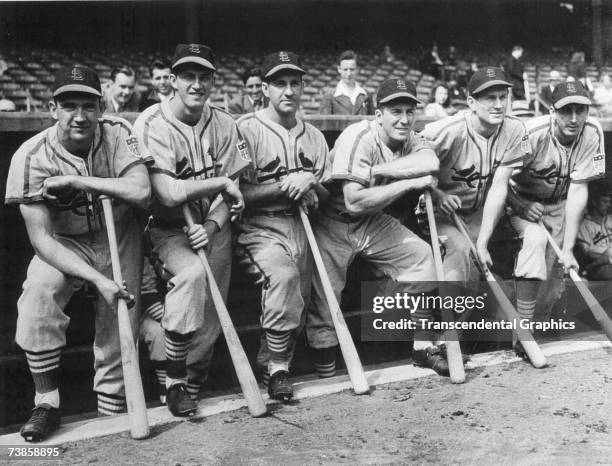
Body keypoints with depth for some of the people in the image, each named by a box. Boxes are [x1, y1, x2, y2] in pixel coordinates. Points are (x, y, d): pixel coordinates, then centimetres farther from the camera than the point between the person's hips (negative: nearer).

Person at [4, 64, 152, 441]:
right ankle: (47, 403, -10)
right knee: (38, 295, -26)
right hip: (65, 244, -1)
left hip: (119, 237, 1)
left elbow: (141, 191, -30)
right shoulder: (31, 158, -20)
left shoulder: (119, 134, -17)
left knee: (122, 317, -5)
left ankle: (111, 416, 16)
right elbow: (42, 238, -22)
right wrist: (97, 279, -33)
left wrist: (77, 180, -33)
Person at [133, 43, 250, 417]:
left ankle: (193, 377, 24)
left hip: (214, 228, 5)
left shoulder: (224, 124, 3)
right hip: (168, 230, -4)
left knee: (211, 315, -3)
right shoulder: (152, 125, -12)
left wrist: (211, 226, -18)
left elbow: (232, 194, -1)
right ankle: (175, 382, -17)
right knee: (192, 273, -31)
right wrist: (221, 182, -14)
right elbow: (169, 193, -23)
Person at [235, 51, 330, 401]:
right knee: (284, 276, -30)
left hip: (301, 227, 6)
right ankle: (278, 367, -15)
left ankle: (272, 363, 23)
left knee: (298, 297, -1)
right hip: (260, 227, -6)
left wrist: (310, 185, -7)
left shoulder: (314, 135, 16)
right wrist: (285, 186, -17)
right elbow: (239, 192, -10)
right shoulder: (247, 129, -4)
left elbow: (326, 192, 16)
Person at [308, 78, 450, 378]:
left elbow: (431, 162, -26)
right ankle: (324, 362, 14)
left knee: (421, 255, -8)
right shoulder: (359, 138, -22)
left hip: (373, 222, 6)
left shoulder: (409, 139, -2)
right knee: (324, 298, -11)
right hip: (333, 225, -6)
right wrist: (409, 182, -27)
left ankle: (423, 345, 1)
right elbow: (354, 202, -31)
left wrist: (376, 170, -32)